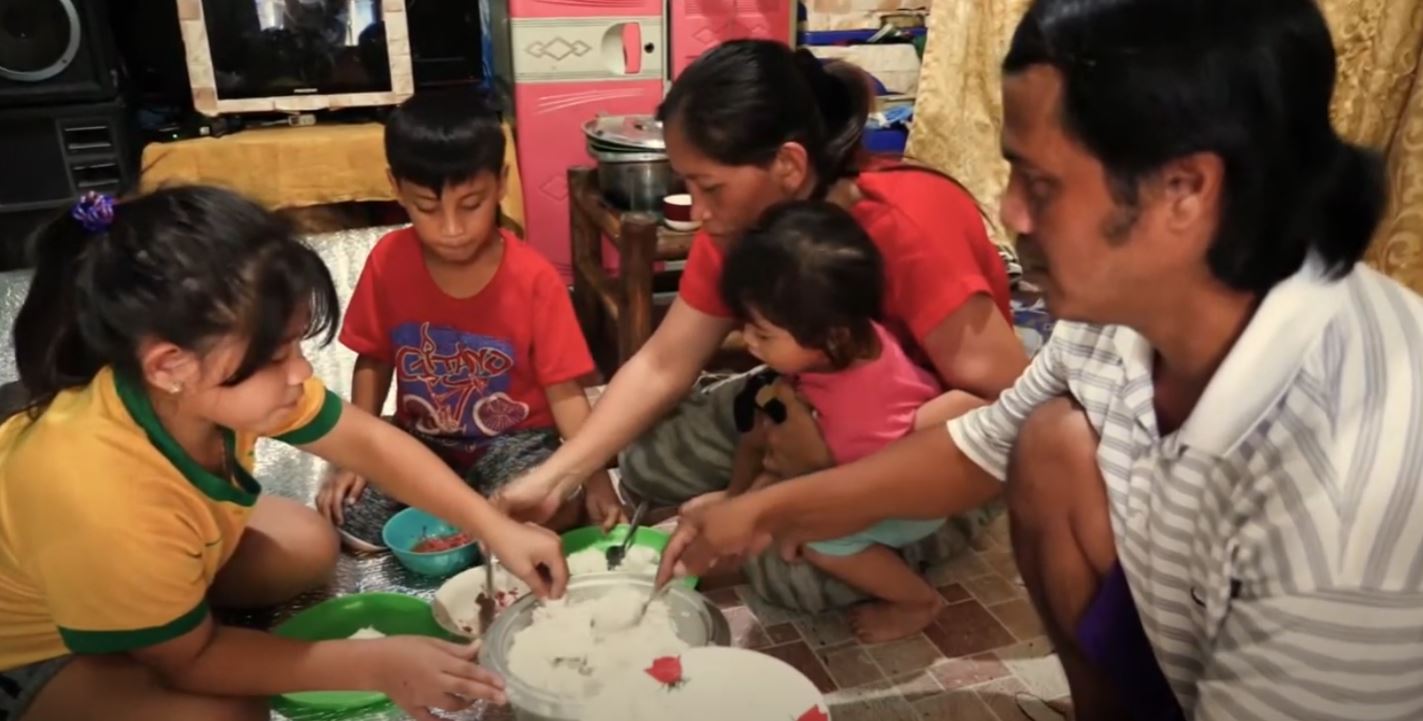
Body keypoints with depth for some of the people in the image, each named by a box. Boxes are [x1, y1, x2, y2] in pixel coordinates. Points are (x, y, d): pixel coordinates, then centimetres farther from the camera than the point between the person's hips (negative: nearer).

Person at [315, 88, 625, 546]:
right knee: (347, 520, -16)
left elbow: (565, 391, -15)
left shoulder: (534, 279, -18)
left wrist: (595, 479, -27)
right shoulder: (387, 262, -9)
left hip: (513, 438, -3)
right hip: (422, 440, 3)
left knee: (556, 510, -30)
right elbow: (373, 363, 4)